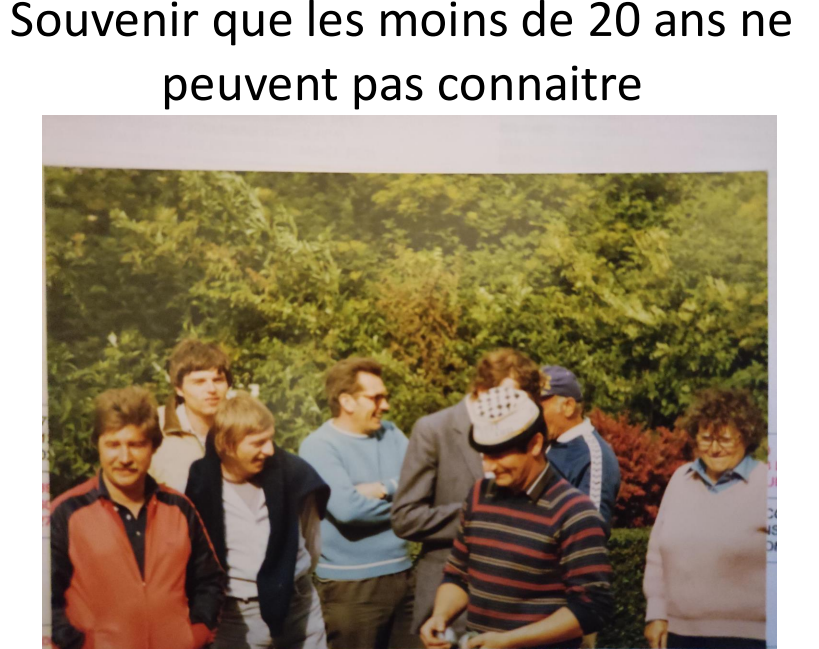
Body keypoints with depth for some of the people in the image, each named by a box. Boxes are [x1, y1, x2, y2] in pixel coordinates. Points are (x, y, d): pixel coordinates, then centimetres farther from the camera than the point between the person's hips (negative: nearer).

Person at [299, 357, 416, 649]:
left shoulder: (390, 433, 9)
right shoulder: (318, 446, -10)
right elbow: (347, 507, -22)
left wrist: (384, 489, -15)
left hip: (401, 574, 6)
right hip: (350, 585, -6)